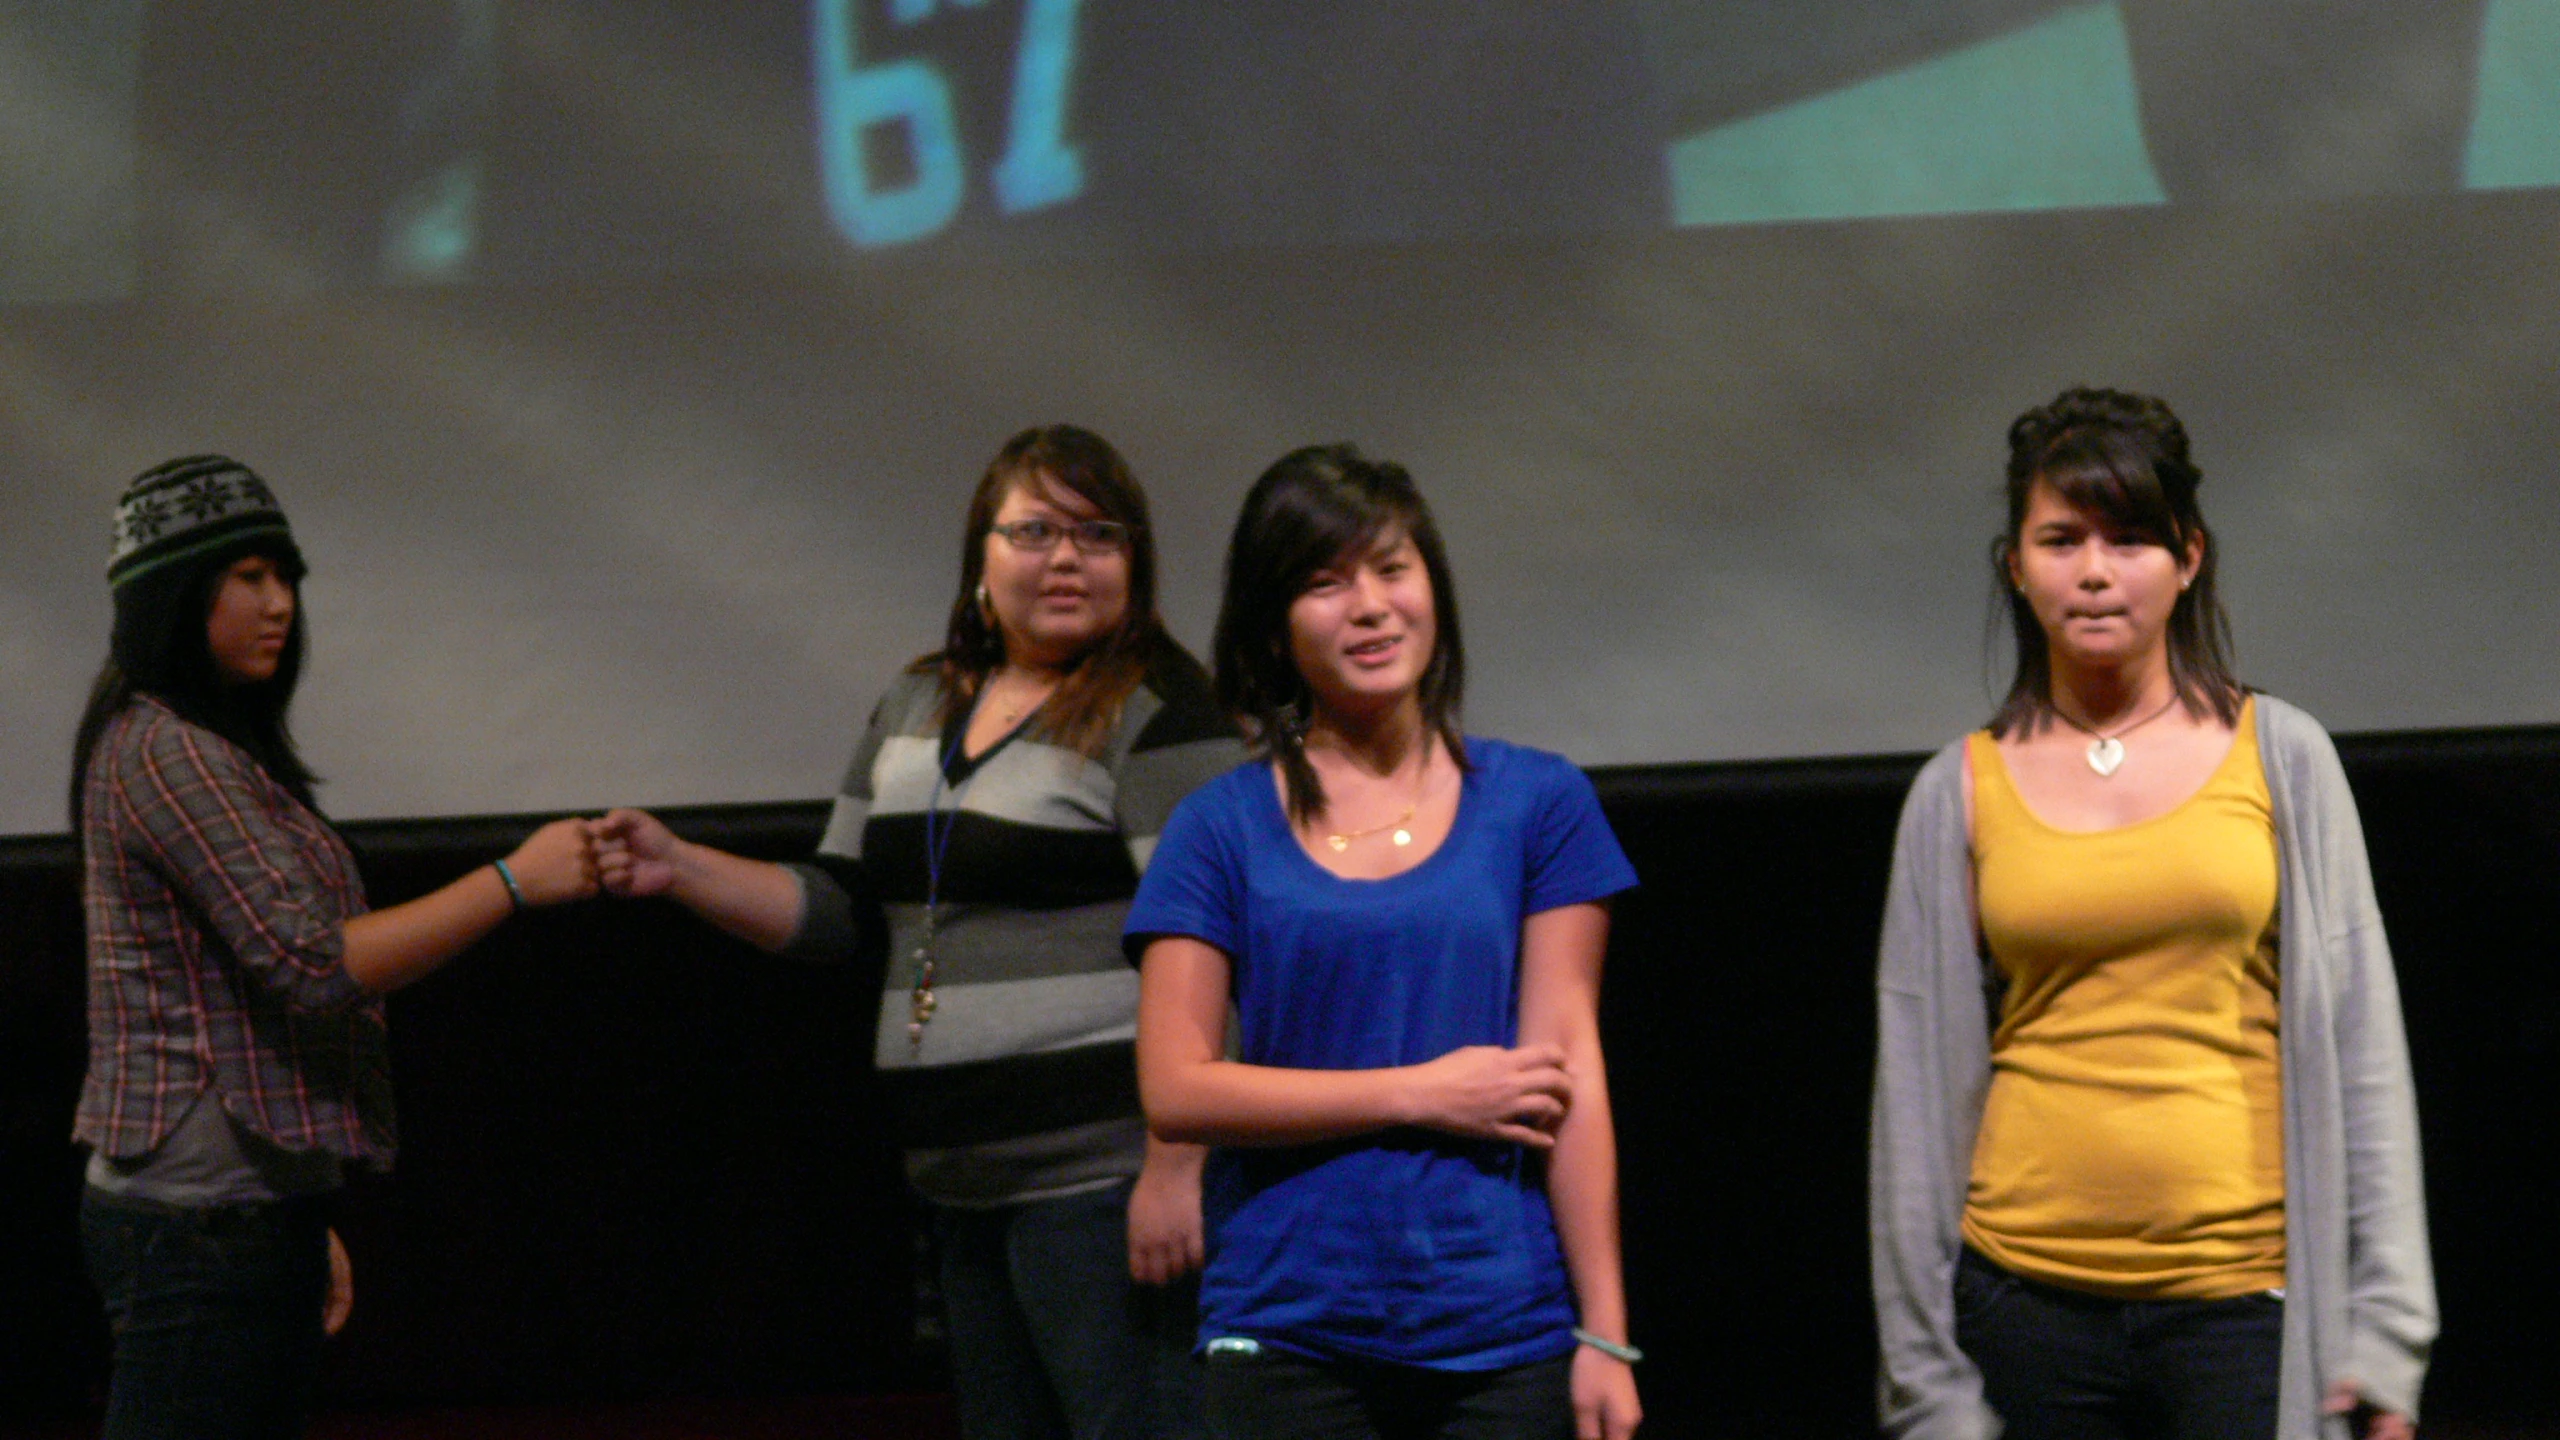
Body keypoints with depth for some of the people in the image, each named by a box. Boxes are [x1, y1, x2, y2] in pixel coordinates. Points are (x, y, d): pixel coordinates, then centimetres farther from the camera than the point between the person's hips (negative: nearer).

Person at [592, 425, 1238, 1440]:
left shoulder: (1157, 714, -7)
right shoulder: (914, 708, 17)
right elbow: (844, 910, 20)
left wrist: (1176, 1165, -21)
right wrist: (679, 869, 4)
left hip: (1099, 1178, -8)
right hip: (967, 1190, 8)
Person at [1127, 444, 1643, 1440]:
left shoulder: (1537, 803, 6)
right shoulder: (1222, 827, 5)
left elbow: (1572, 1073, 2)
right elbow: (1175, 1088, -1)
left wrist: (1603, 1332, -3)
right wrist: (1423, 1093, -6)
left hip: (1504, 1340, 0)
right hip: (1286, 1334, 0)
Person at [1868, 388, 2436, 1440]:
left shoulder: (2280, 758, 6)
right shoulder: (1962, 793, 7)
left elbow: (2362, 1049, 6)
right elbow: (1919, 1085, 8)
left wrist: (2383, 1325, 0)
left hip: (2244, 1303, -1)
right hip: (2030, 1302, 1)